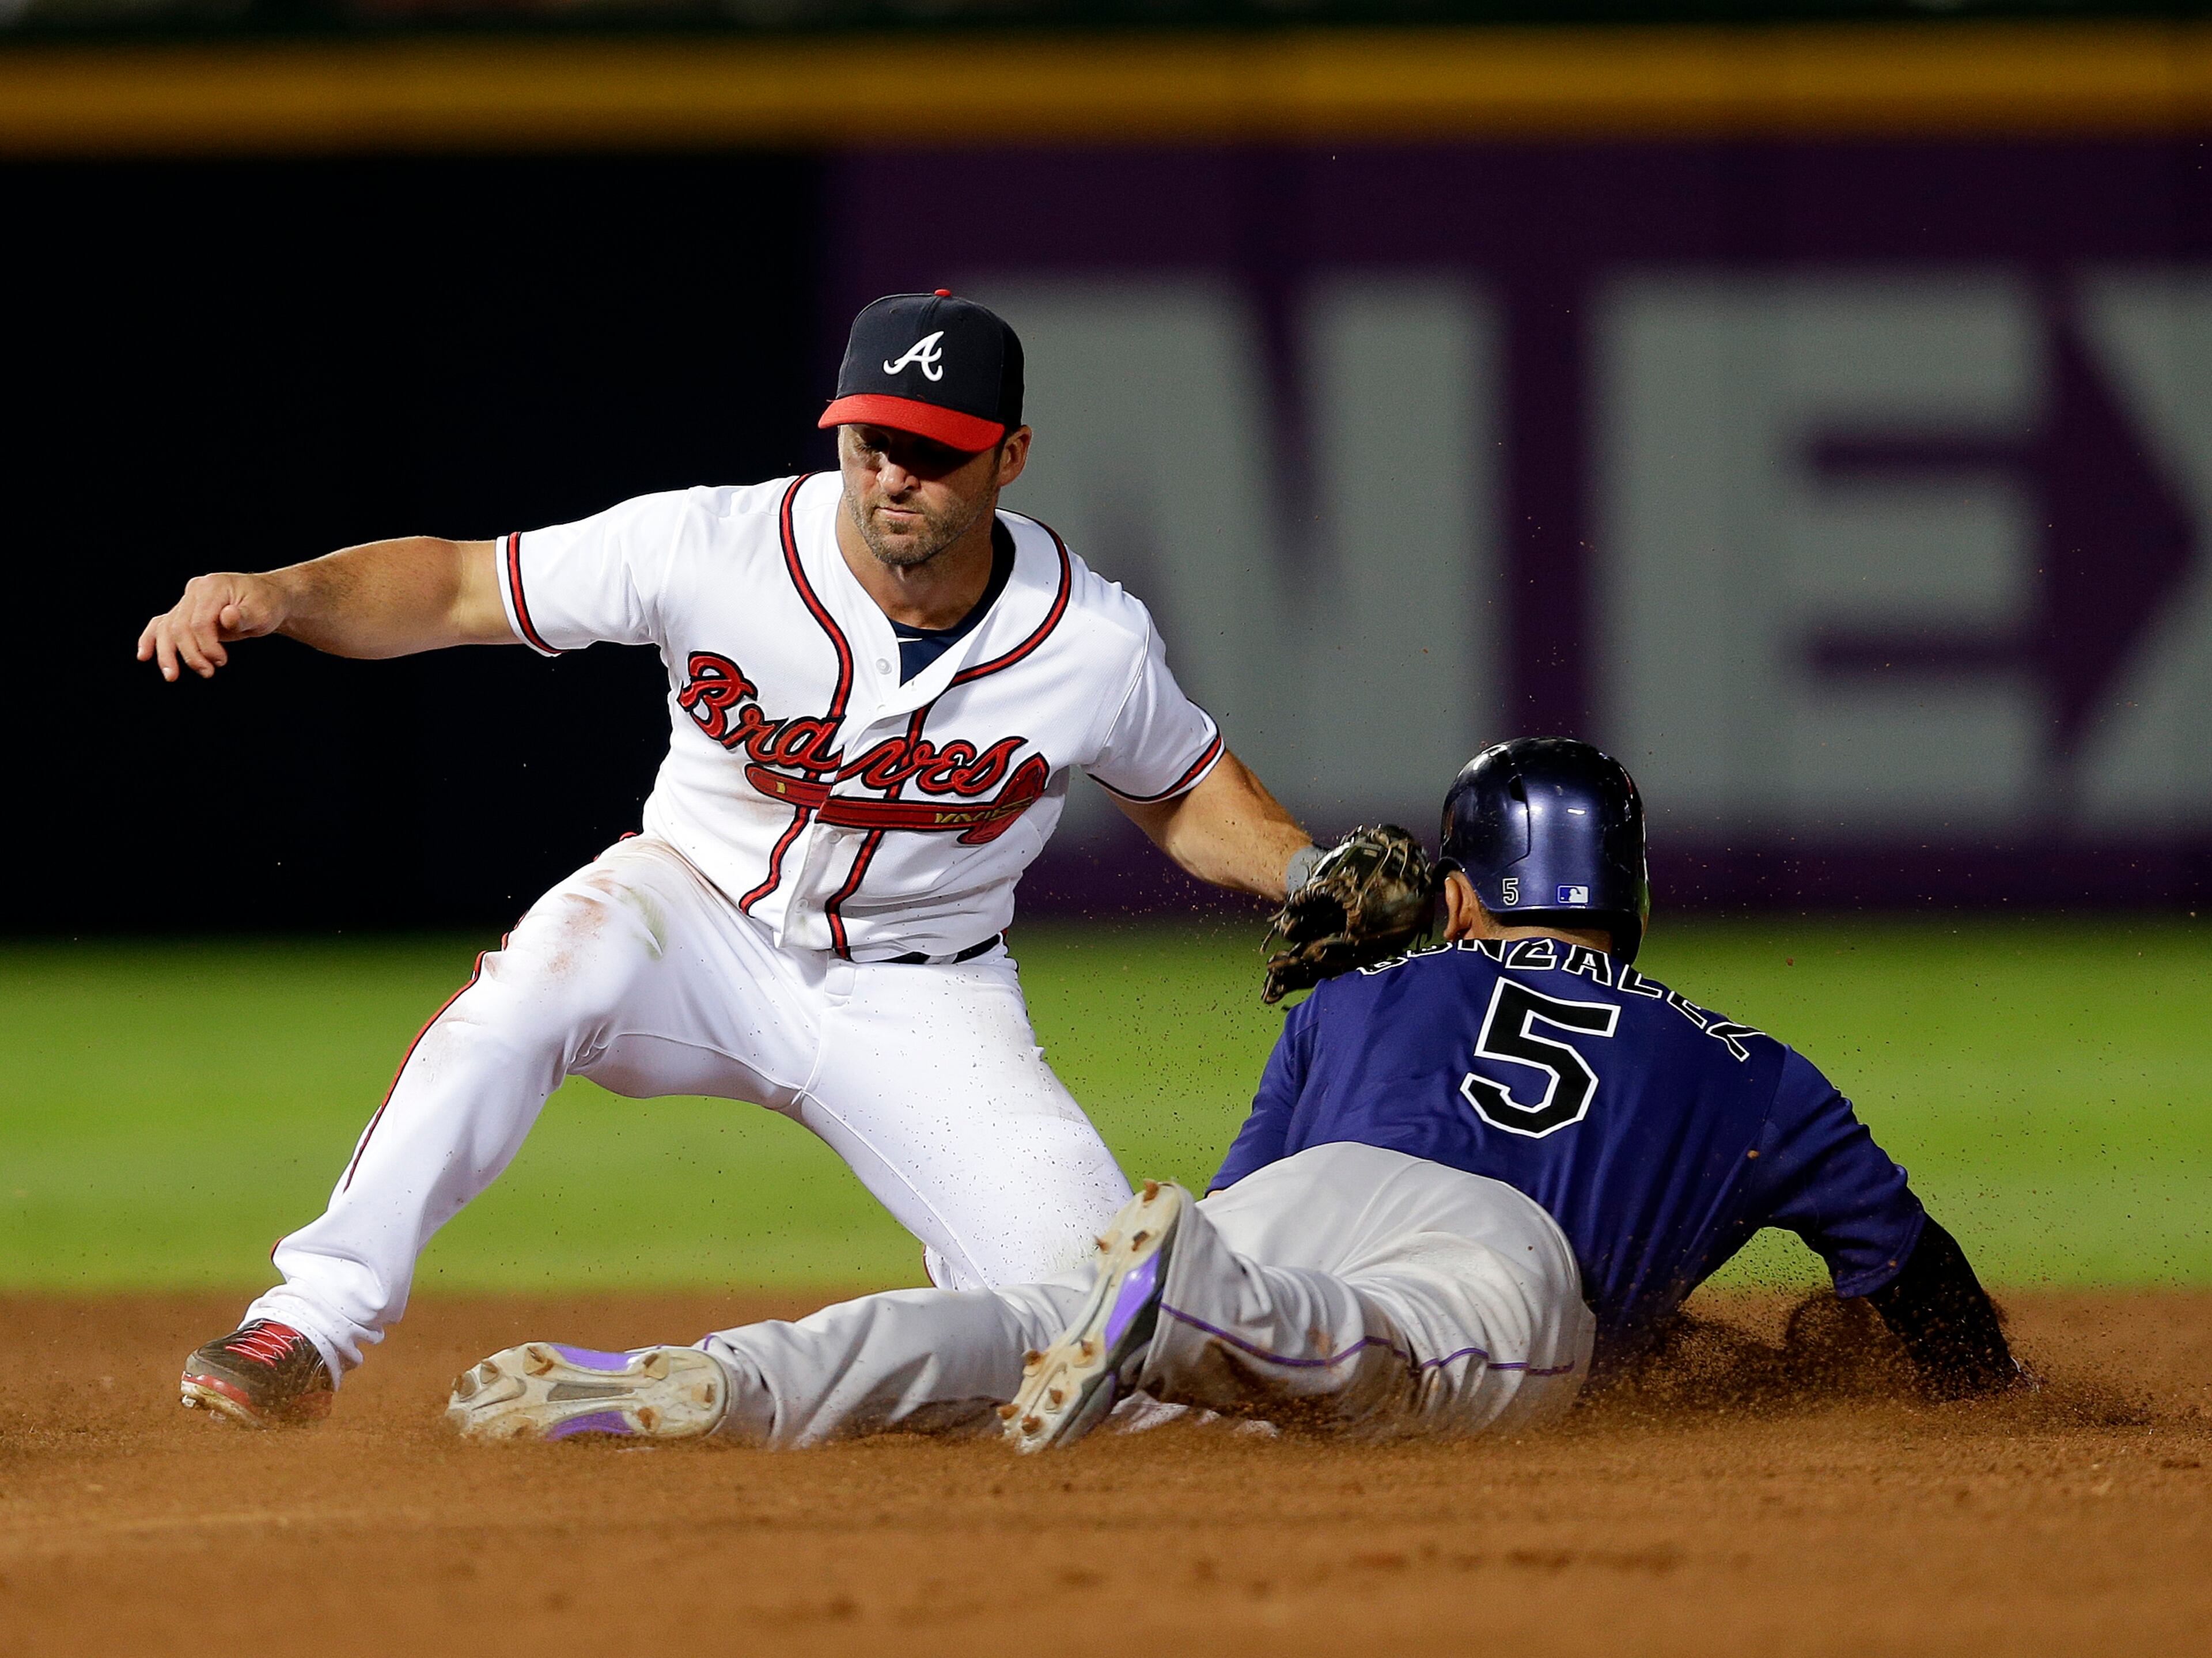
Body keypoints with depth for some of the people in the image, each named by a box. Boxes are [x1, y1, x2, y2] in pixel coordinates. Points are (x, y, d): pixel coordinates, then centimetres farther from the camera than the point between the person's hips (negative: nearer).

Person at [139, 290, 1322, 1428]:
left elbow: (1182, 794, 5)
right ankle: (313, 1324, -33)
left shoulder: (1092, 646, -15)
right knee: (556, 960, -36)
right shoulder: (713, 547, -20)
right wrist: (281, 595, -32)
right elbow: (455, 586, -15)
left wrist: (1313, 876, -14)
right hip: (699, 925, -1)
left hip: (917, 997, 1)